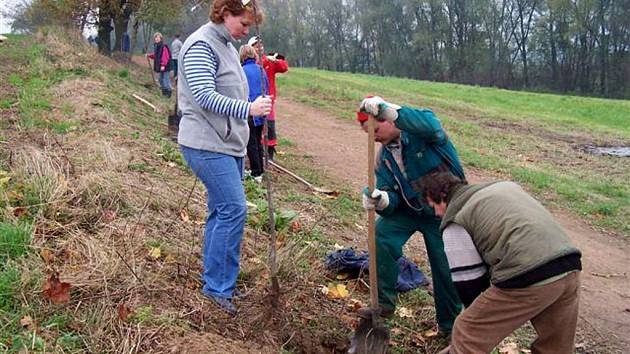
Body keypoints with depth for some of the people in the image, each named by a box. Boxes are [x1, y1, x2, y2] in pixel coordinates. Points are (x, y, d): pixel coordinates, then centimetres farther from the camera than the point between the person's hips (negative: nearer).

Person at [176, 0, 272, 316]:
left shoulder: (228, 47, 16)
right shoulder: (201, 45, -13)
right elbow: (205, 96, -24)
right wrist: (248, 109, -32)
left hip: (229, 144, 10)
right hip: (207, 145, -10)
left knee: (222, 210, 12)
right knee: (234, 209, -13)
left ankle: (213, 277, 22)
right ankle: (218, 287, -3)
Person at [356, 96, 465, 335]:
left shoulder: (420, 133, -19)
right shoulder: (384, 157, -2)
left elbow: (432, 126, -45)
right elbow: (391, 196, -8)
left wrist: (388, 109, -54)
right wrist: (382, 201, -34)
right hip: (409, 208, 5)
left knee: (446, 269, 0)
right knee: (381, 232, -20)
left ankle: (450, 326, 25)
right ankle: (384, 302, -3)